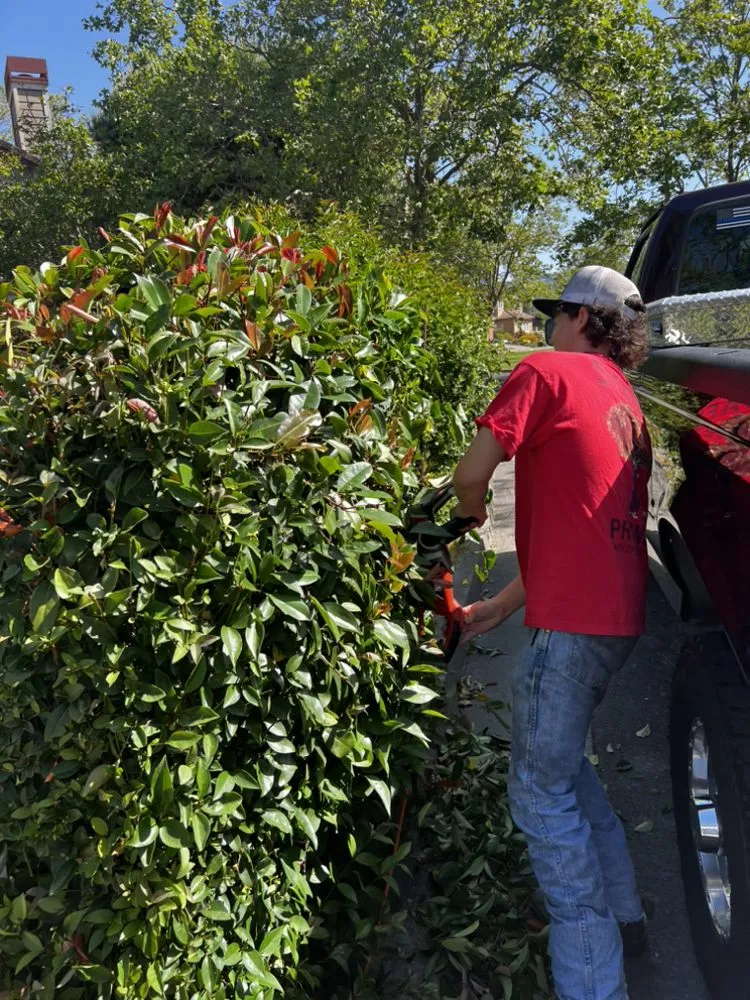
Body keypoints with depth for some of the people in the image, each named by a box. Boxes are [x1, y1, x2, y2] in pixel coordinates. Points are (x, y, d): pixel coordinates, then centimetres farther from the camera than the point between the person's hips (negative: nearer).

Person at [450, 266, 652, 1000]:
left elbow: (471, 474, -10)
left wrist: (468, 511, 15)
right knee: (561, 759, 24)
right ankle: (622, 914, 37)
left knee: (541, 791, 1)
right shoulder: (626, 403, 21)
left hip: (573, 619, -9)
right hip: (619, 613, 9)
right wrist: (502, 606, 23)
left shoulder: (548, 372, -4)